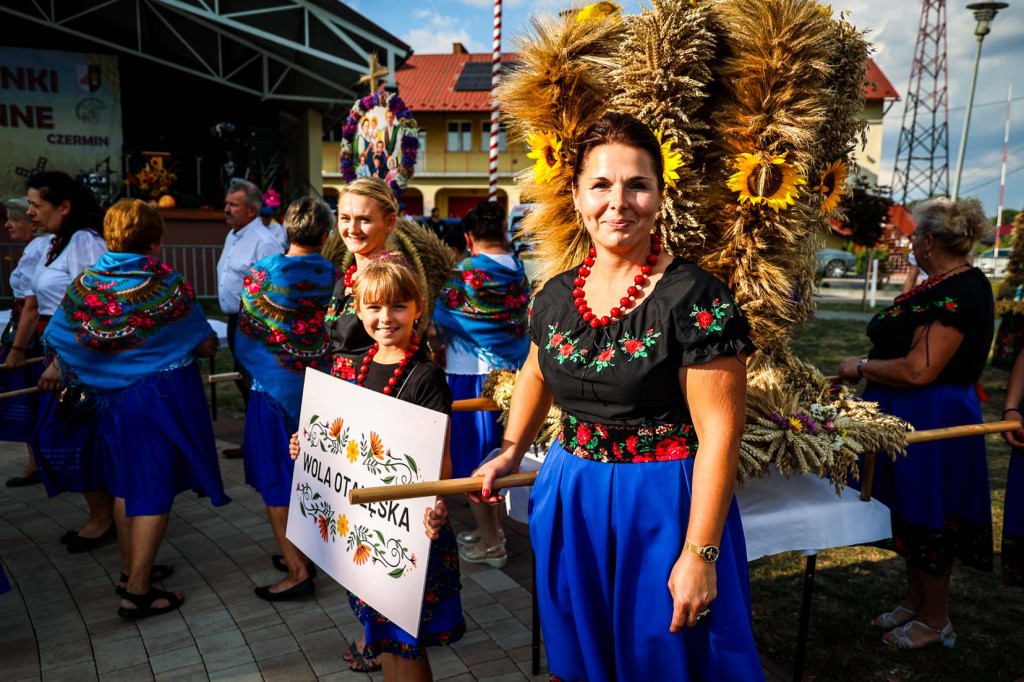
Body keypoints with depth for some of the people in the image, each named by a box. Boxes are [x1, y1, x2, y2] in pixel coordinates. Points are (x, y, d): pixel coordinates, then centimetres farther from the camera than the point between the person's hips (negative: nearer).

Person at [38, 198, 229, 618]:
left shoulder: (85, 284, 0)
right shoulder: (168, 285, -13)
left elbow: (58, 339, 9)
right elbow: (206, 345, -11)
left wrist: (58, 369, 29)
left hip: (111, 398, 6)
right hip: (163, 394, -5)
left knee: (124, 484, 20)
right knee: (154, 490, 1)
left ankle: (132, 570, 32)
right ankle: (137, 591, 4)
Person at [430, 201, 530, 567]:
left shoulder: (466, 273, -13)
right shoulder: (520, 272, 4)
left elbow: (440, 323, -6)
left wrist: (441, 356, 12)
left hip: (473, 373, -6)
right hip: (512, 372, 6)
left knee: (474, 457, 4)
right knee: (496, 454, 17)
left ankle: (491, 543, 11)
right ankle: (488, 528, 31)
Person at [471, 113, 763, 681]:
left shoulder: (696, 300, -18)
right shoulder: (556, 296, 1)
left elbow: (719, 434, -18)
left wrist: (699, 554, -18)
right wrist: (511, 453, 13)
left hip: (661, 506, -5)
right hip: (568, 502, 6)